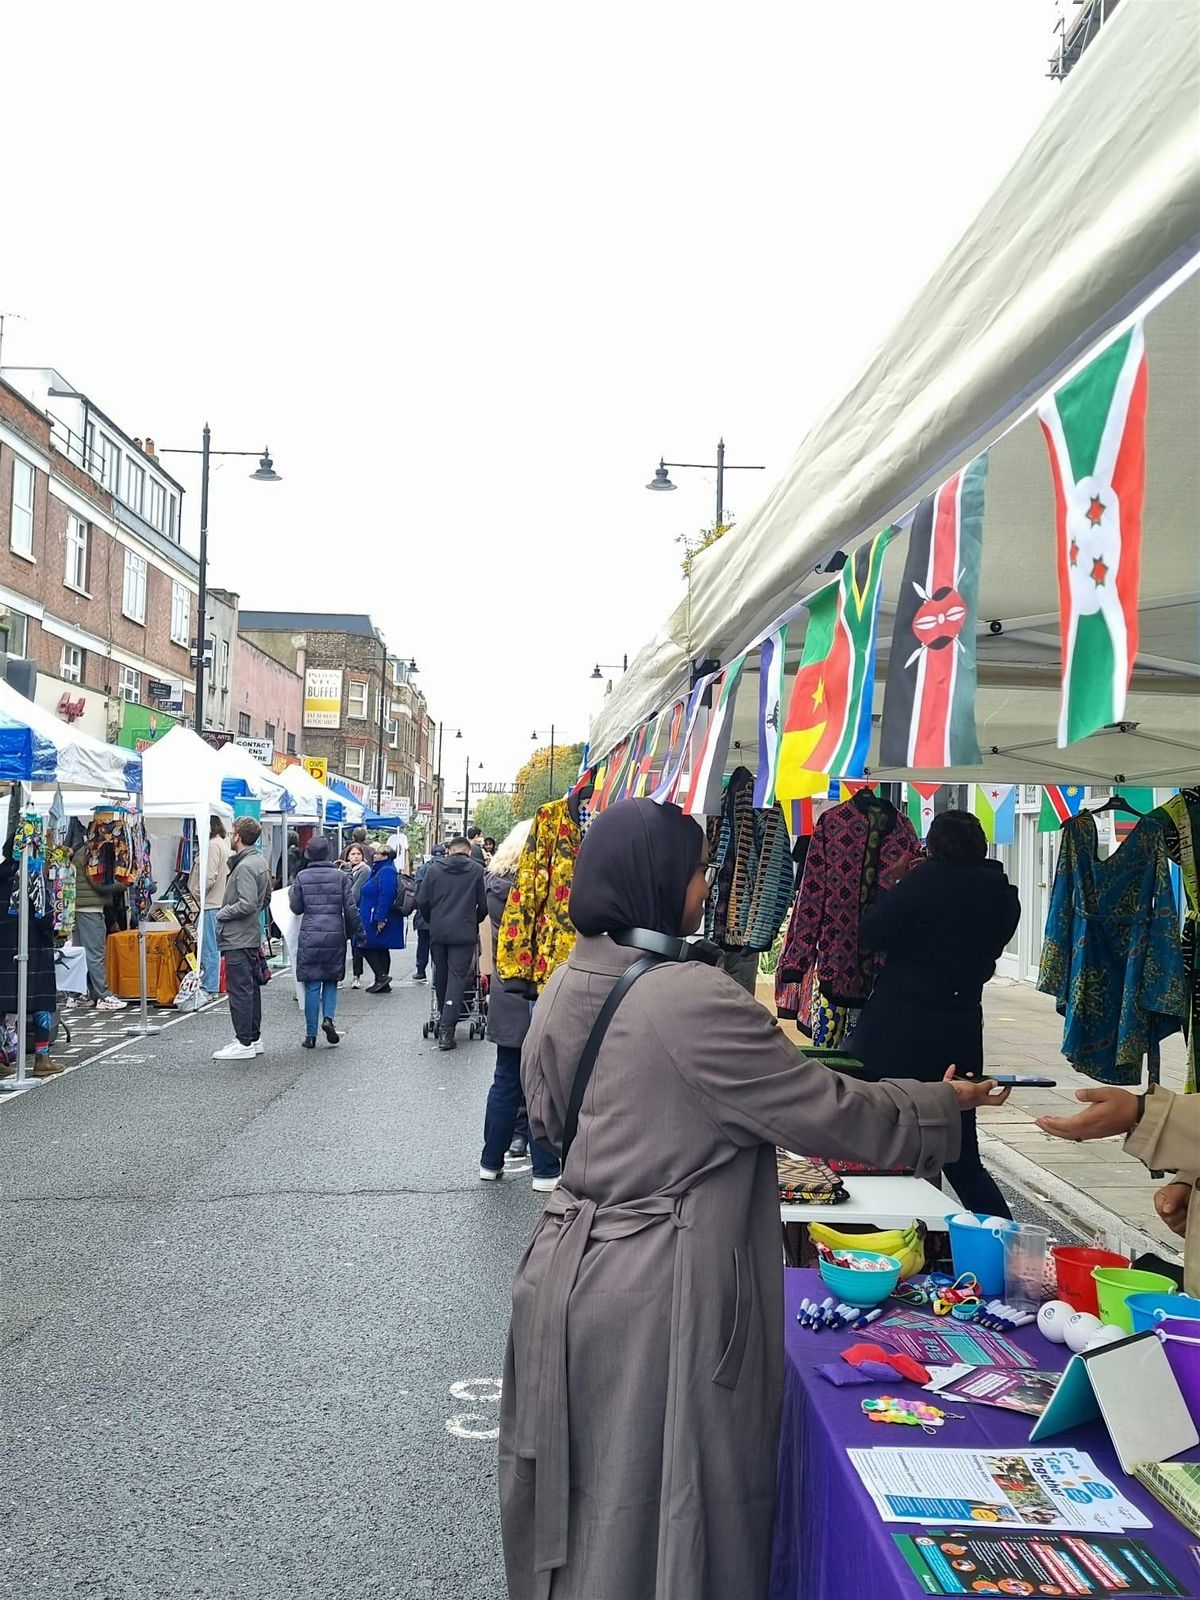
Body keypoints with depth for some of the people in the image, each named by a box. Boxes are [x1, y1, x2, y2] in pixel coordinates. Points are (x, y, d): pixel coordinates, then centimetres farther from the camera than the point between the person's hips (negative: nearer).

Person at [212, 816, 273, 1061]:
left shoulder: (244, 867, -18)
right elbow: (266, 899, 20)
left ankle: (244, 1043, -1)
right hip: (252, 936, 10)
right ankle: (254, 1038, 22)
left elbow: (247, 904, -25)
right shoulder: (261, 861, 12)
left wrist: (223, 913, -12)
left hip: (237, 939, -10)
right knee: (251, 987, 14)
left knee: (239, 990, -5)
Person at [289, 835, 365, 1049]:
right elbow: (351, 909, -2)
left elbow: (296, 908, 4)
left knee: (312, 985, 4)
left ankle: (311, 1035, 7)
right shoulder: (340, 877, -1)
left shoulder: (302, 877, -2)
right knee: (331, 980, 17)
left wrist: (292, 894, 24)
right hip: (335, 935, 1)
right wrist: (358, 932, 8)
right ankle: (328, 1018, -5)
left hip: (310, 936, 0)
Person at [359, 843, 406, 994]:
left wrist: (380, 918, -27)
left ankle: (382, 976, -7)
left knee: (368, 947, -6)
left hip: (378, 918, -10)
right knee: (380, 949, 12)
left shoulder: (386, 872, -17)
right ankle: (382, 982, 17)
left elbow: (385, 896, -25)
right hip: (376, 917, 10)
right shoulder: (379, 870, 16)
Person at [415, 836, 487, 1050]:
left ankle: (444, 1021, 29)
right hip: (464, 933, -2)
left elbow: (422, 901, 4)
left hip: (438, 932, 2)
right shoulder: (476, 870, 1)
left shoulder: (434, 869, 5)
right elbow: (484, 904, 2)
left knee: (441, 977, 16)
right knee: (457, 977, -3)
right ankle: (446, 1029, -12)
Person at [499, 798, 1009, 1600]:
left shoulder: (568, 982, 2)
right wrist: (944, 1104, 0)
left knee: (579, 1497, 25)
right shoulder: (692, 998, -24)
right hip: (654, 1289, -8)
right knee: (646, 1509, 12)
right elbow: (830, 1112, -16)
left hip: (571, 1262, 8)